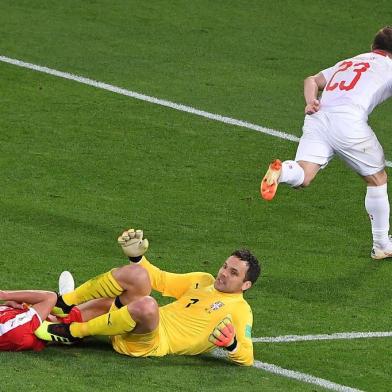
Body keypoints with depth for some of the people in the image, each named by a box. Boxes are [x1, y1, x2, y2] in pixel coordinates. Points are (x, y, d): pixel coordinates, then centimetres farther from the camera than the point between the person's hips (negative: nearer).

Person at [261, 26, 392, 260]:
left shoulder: (347, 63, 33)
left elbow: (312, 80, 21)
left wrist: (311, 102, 7)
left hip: (318, 117, 4)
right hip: (349, 120, -4)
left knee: (302, 177, -8)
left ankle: (281, 171, -43)